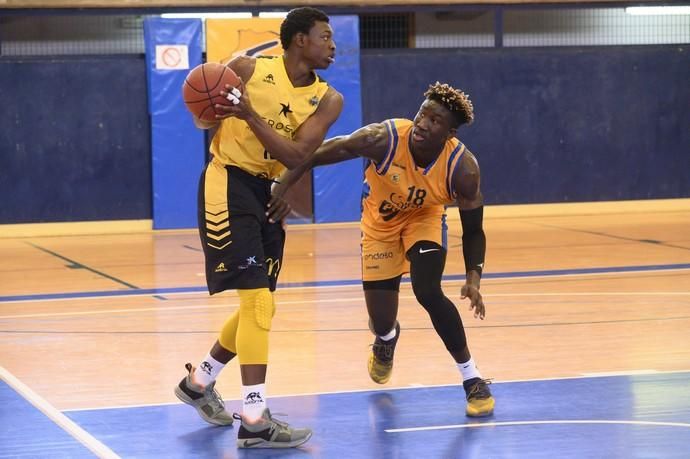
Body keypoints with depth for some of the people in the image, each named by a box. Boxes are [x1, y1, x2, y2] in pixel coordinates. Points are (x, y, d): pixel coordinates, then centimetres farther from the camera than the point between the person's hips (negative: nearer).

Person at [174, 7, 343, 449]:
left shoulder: (327, 100, -1)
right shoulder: (249, 69, -9)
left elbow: (298, 156, -14)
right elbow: (205, 121, 2)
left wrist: (250, 116, -25)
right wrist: (211, 113, -22)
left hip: (270, 194, 7)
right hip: (228, 184, -7)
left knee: (260, 306, 13)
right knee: (258, 300, -16)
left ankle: (200, 381, 37)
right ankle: (255, 420, -15)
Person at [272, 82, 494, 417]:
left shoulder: (462, 169, -31)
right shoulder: (383, 139, -36)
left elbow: (473, 230, -18)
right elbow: (322, 153, -23)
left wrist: (473, 277, -32)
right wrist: (284, 186, -28)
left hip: (425, 218, 0)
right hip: (381, 220, 0)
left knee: (428, 292, -26)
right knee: (381, 323, 2)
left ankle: (472, 379, -8)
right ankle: (386, 340, 46)